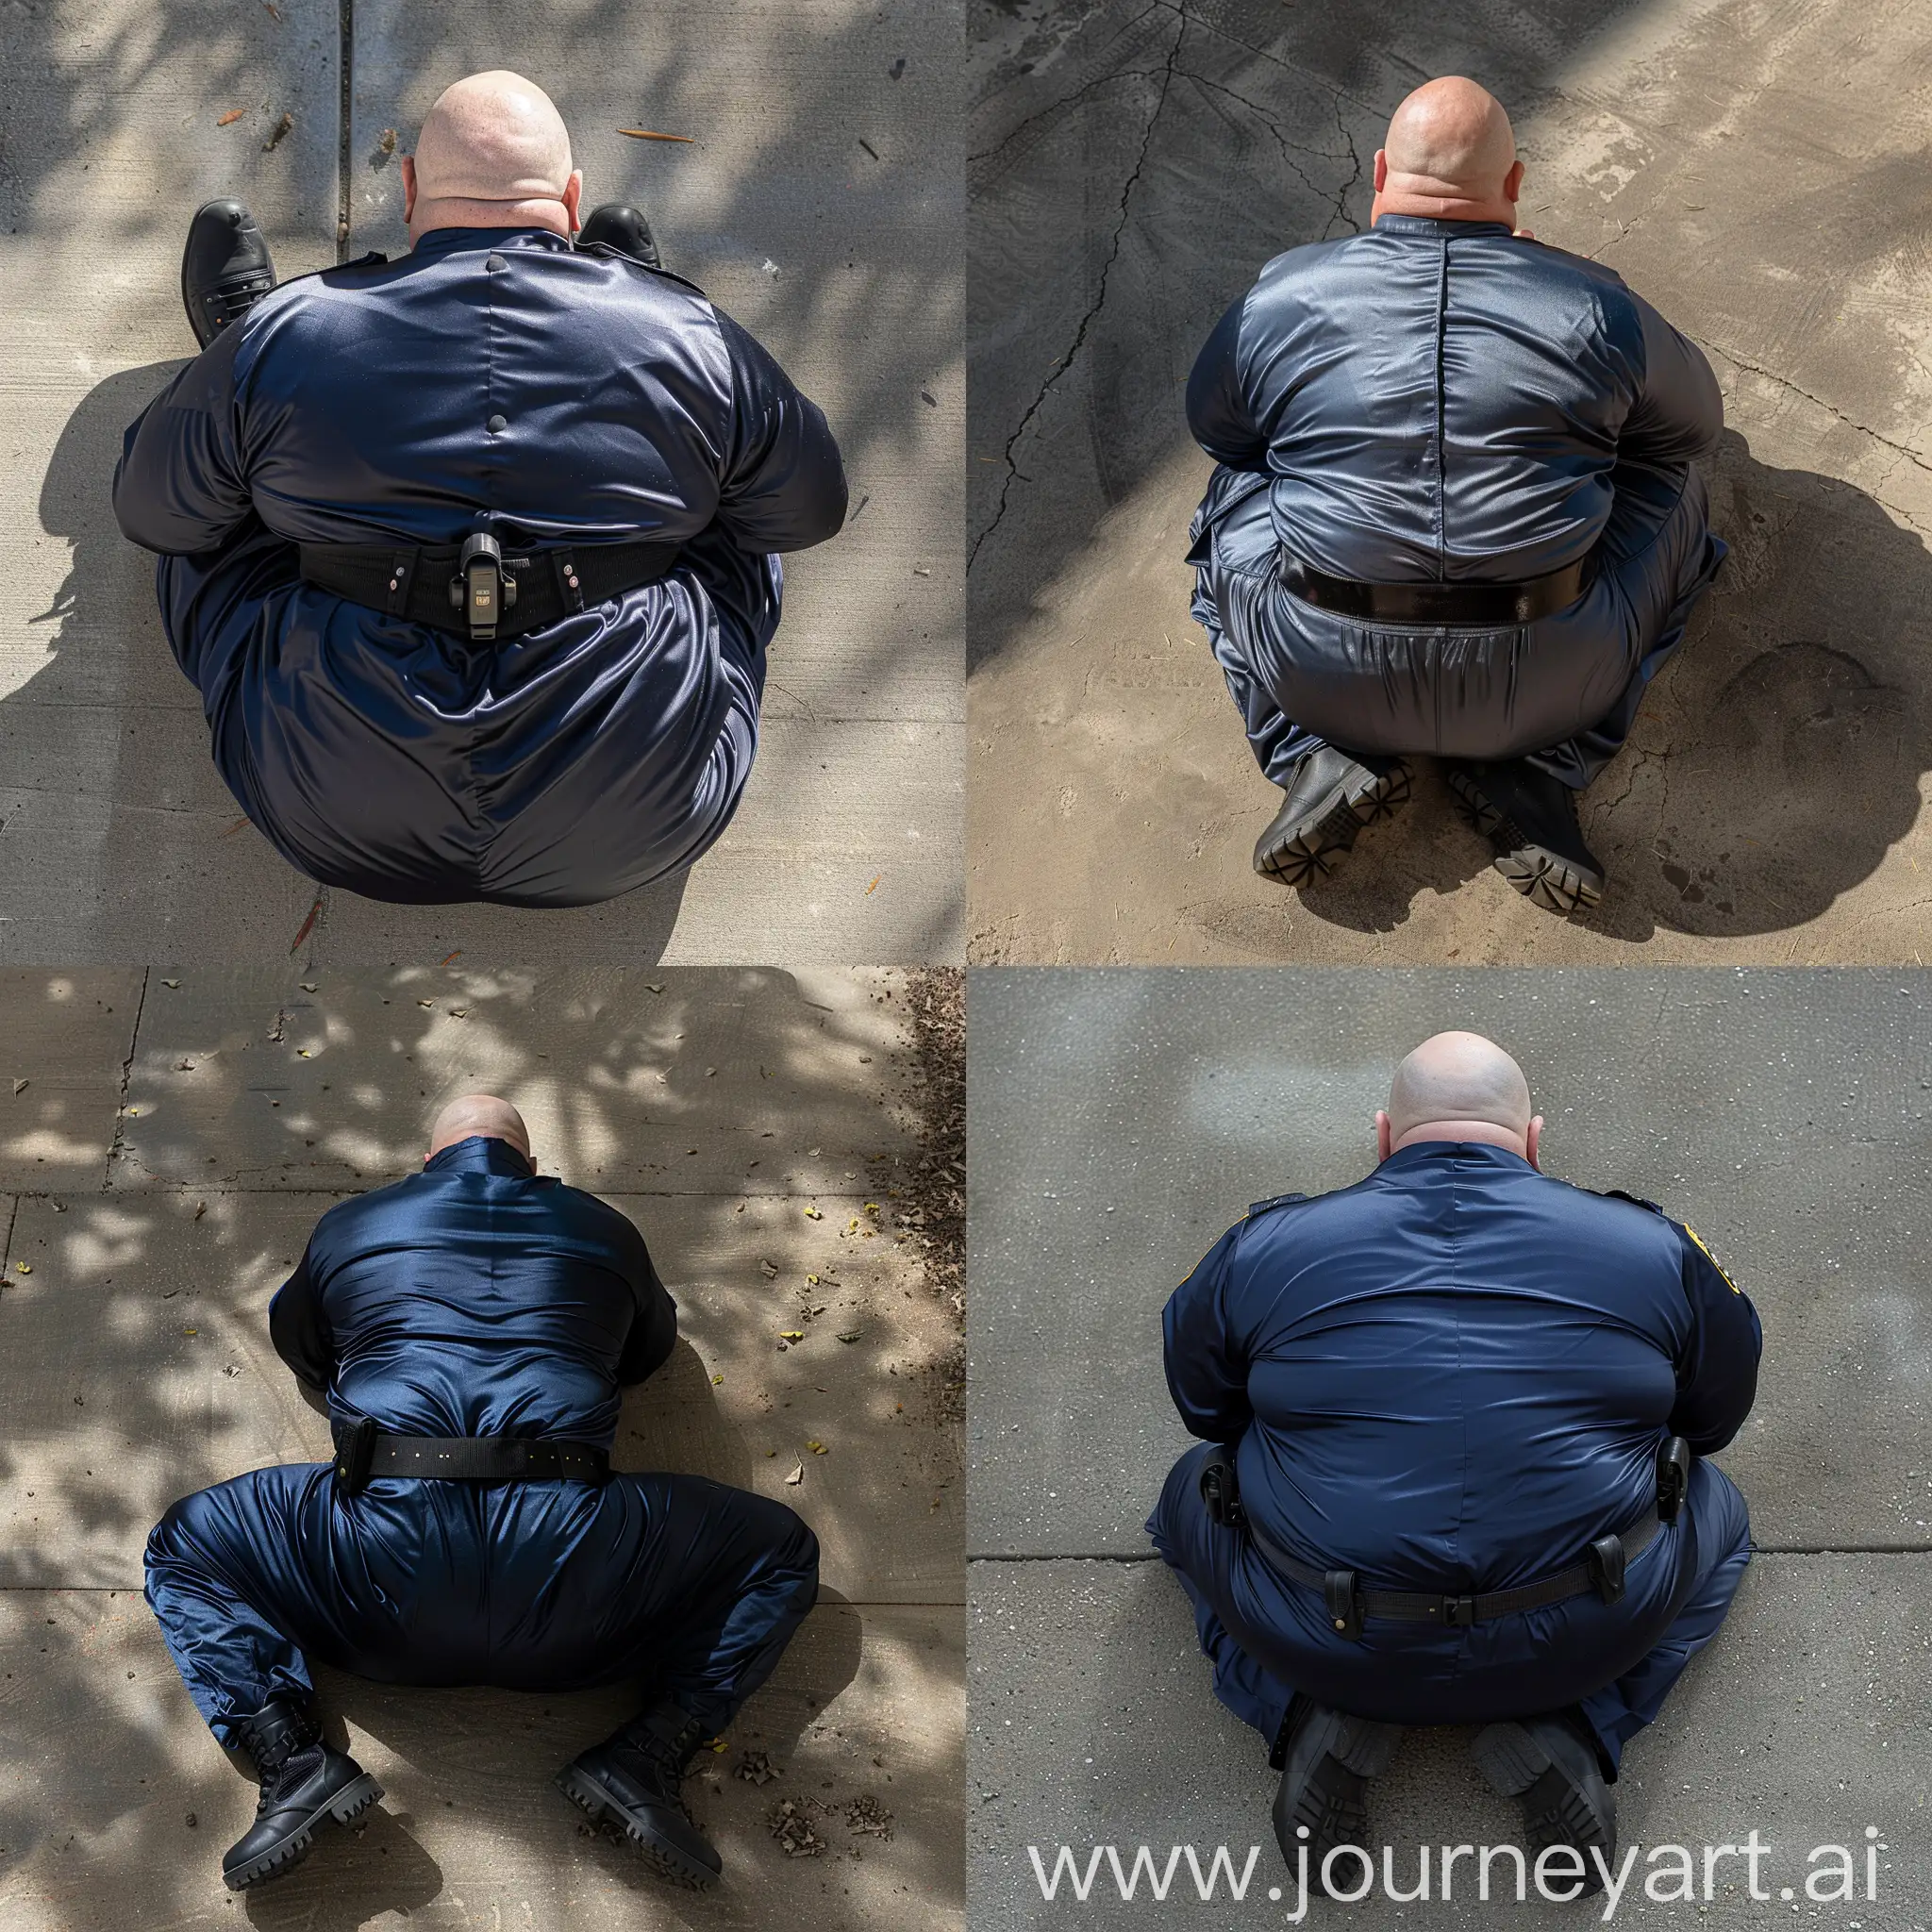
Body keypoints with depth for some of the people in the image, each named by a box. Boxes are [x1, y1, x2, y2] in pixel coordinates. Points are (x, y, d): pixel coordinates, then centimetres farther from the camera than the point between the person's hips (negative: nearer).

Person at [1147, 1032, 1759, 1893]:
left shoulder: (1262, 1247, 2)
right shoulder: (1655, 1247, 3)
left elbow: (1203, 1403, 18)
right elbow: (1718, 1415, 19)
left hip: (1325, 1647, 0)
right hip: (1582, 1645, 0)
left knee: (1195, 1492, 30)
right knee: (1714, 1506, 30)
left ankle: (1317, 1721, 5)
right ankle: (1566, 1733, 5)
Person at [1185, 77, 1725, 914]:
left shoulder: (1280, 295, -1)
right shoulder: (1595, 305, -1)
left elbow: (1212, 425, 18)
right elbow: (1694, 424, 18)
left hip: (1330, 680, 1)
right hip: (1546, 685, 0)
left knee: (1229, 504, 29)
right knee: (1675, 499, 25)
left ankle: (1318, 756, 6)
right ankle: (1535, 771, 7)